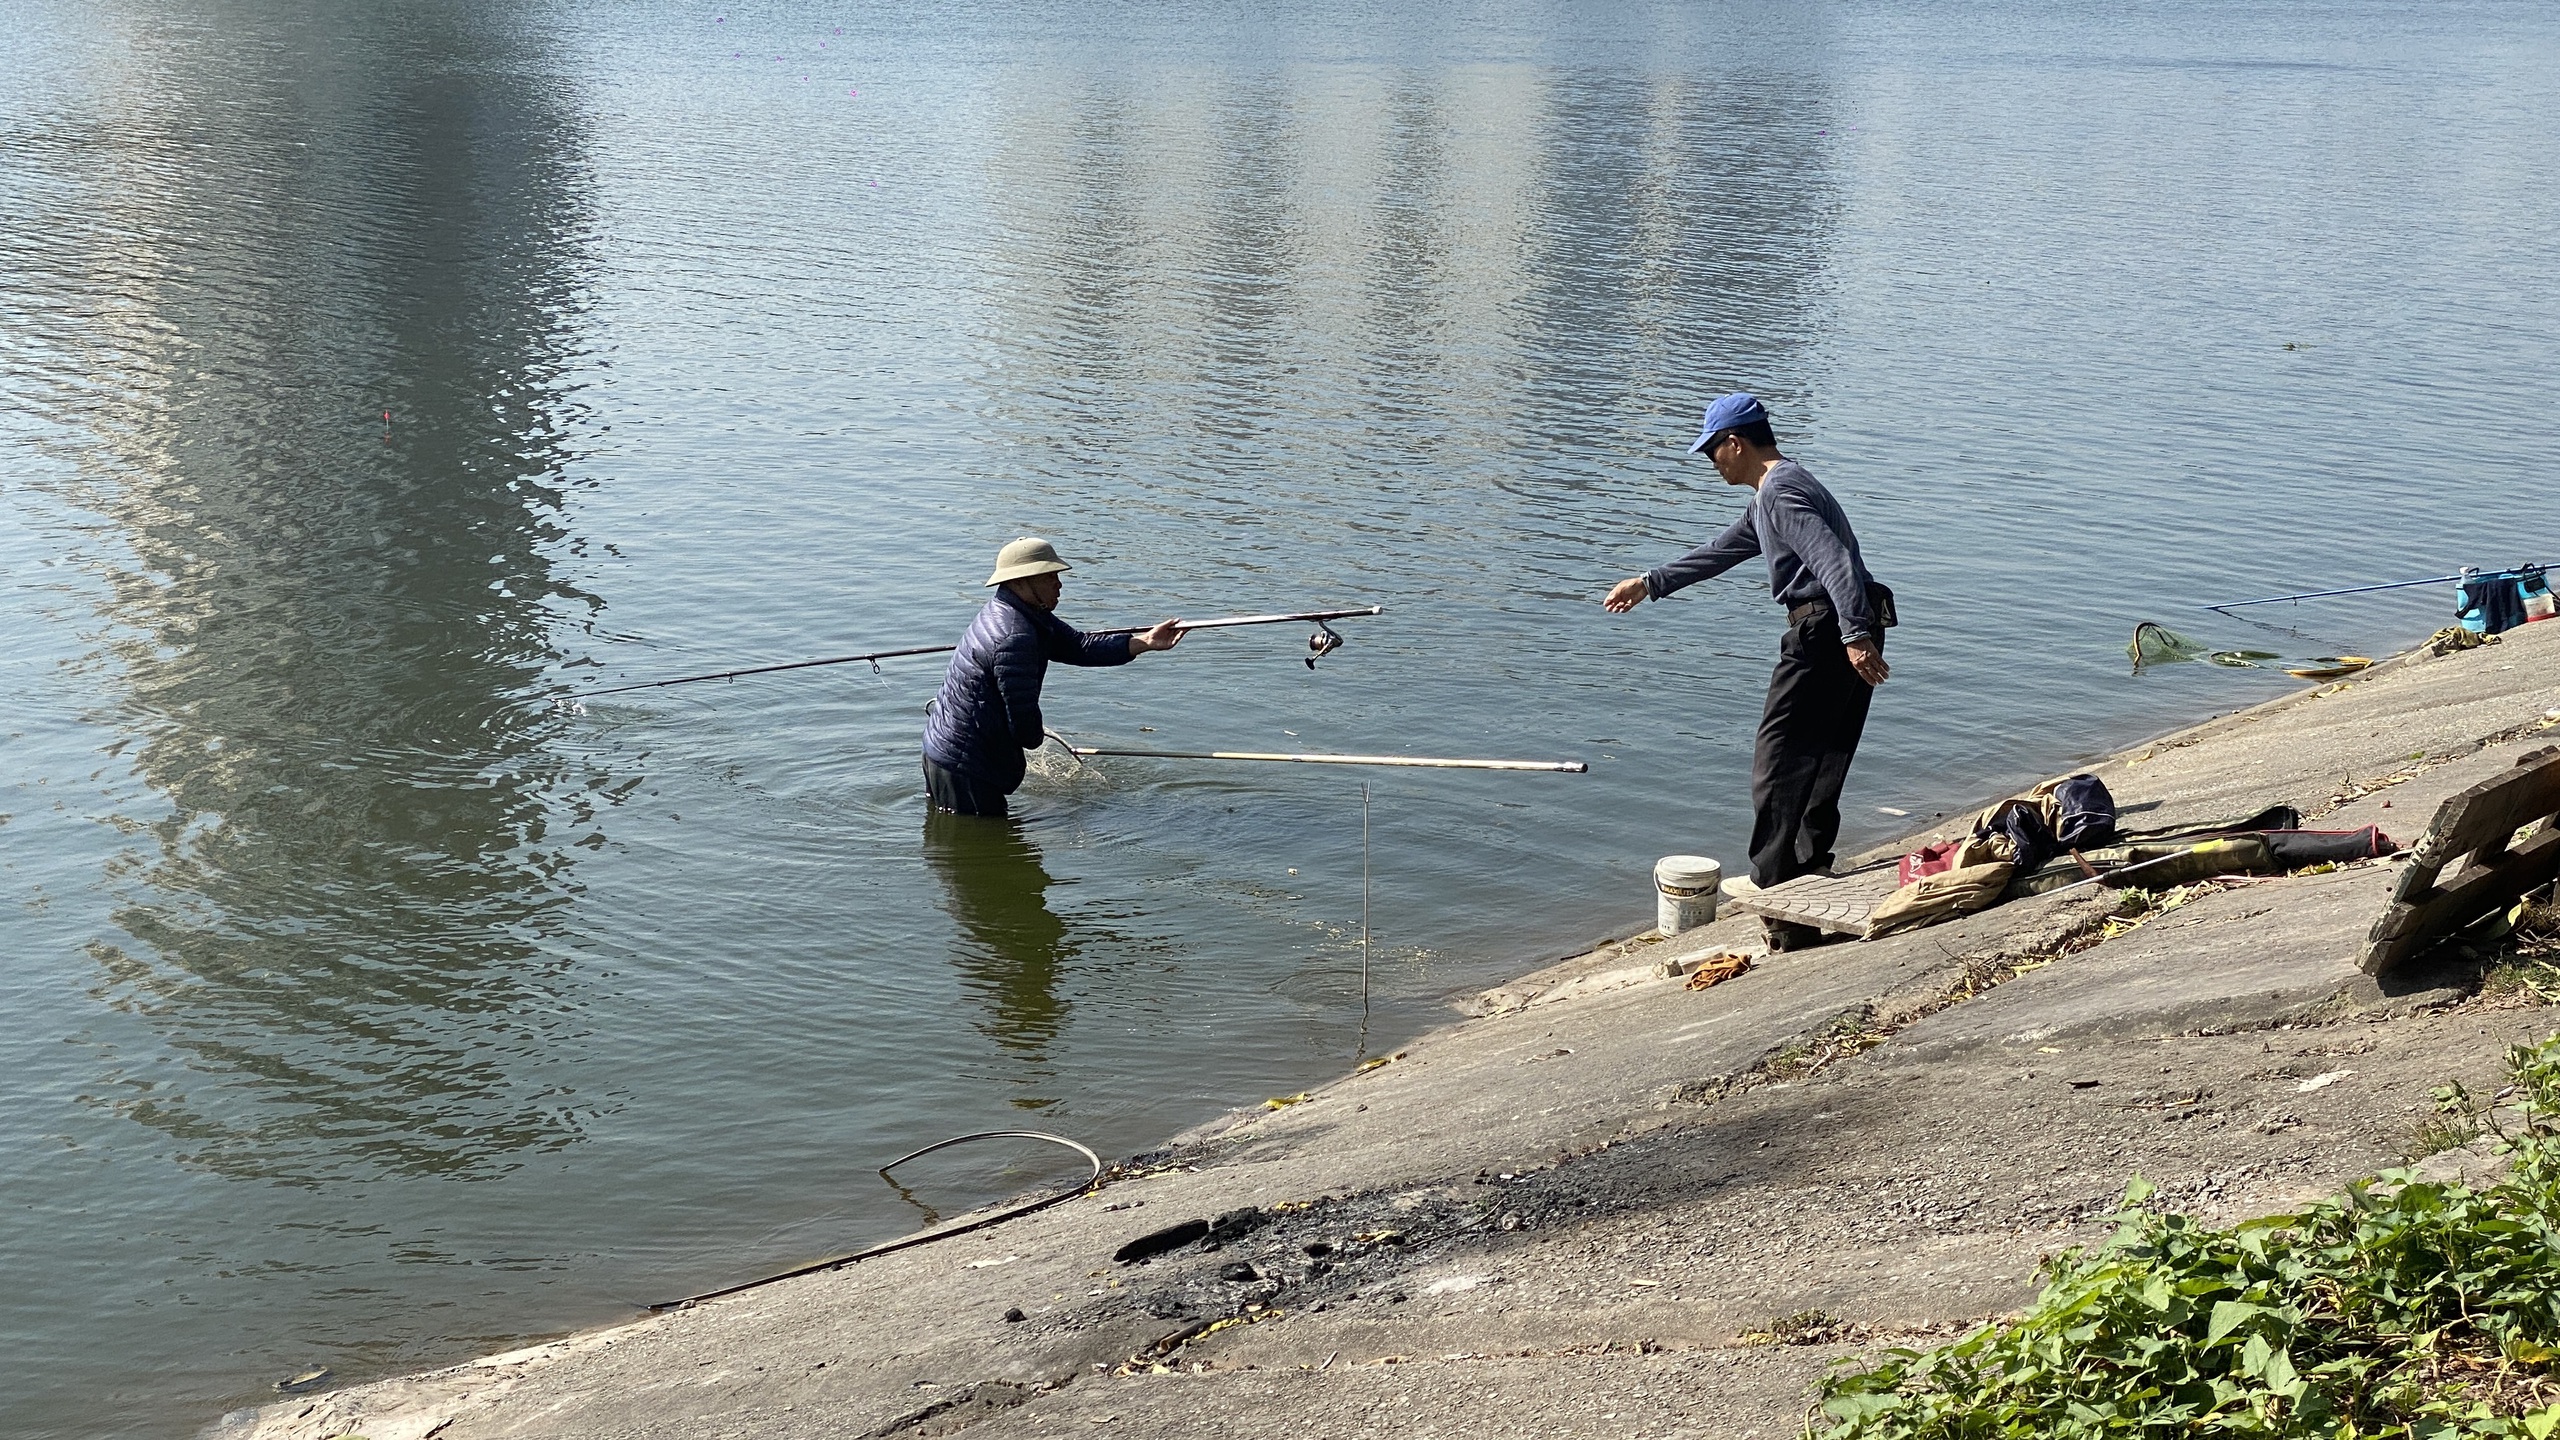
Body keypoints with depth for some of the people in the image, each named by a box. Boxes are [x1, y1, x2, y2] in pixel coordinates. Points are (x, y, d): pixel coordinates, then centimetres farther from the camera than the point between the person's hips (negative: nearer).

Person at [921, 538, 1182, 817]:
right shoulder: (1015, 637, -27)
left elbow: (1078, 646, 3)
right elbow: (1022, 713, -25)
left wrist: (1144, 642, -6)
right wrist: (1035, 737, -1)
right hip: (964, 764, -11)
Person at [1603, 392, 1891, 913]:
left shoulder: (1780, 491, -12)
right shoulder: (1773, 491, 22)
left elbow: (1834, 561, -26)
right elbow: (1723, 551, 36)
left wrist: (1854, 635, -36)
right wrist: (1651, 584, 42)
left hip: (1824, 633, -11)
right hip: (1852, 632, 11)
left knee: (1778, 763, -5)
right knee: (1822, 763, 17)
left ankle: (1774, 888, -4)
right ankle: (1810, 872, 24)